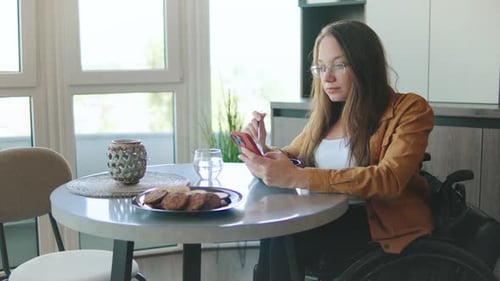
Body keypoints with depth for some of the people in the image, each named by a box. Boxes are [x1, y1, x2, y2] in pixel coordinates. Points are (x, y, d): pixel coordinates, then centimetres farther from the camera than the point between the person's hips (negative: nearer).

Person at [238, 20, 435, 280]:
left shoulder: (409, 109, -6)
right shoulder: (326, 114, 14)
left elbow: (389, 180, -22)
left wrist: (297, 178, -30)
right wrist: (262, 151, -7)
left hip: (387, 227, -4)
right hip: (329, 219, 5)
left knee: (284, 238, -26)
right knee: (275, 235, -28)